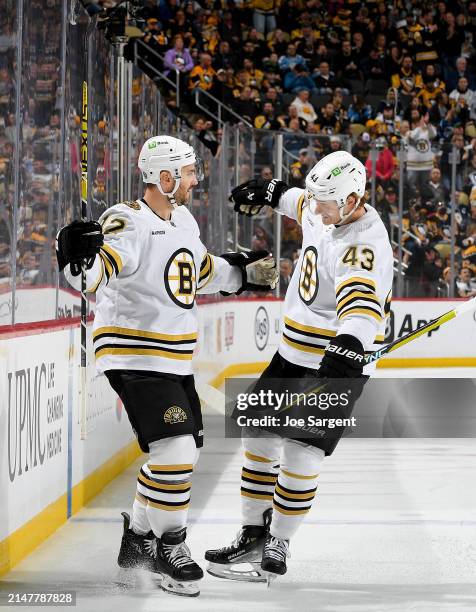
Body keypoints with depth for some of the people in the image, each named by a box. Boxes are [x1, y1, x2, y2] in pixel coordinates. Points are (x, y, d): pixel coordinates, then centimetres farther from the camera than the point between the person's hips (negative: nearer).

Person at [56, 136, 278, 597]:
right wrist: (77, 256, -54)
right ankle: (169, 549, -1)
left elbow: (201, 271, 28)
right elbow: (92, 277, -34)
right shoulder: (127, 223, -19)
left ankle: (139, 538, 31)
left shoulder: (183, 221, 10)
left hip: (174, 359, 10)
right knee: (176, 451, -16)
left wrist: (242, 273, 31)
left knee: (182, 455, 16)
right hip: (133, 357, -10)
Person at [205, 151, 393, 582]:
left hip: (338, 363, -9)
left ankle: (278, 548, 0)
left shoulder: (364, 244, -27)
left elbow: (362, 305, -46)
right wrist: (272, 193, 40)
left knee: (300, 453, -13)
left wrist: (348, 347, -61)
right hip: (294, 353, 9)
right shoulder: (326, 214, 1)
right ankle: (255, 533, 22)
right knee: (258, 433, 10)